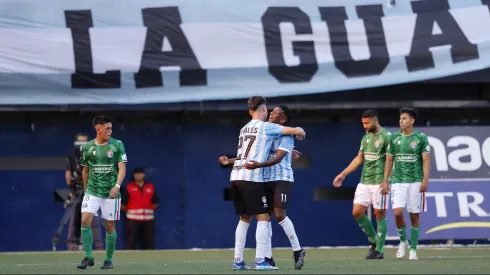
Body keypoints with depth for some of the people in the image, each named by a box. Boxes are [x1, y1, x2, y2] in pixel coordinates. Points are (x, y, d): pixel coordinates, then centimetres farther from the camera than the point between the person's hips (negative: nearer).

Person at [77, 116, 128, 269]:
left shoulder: (117, 145, -2)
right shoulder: (87, 147, 4)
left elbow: (122, 168, -6)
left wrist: (117, 185, -21)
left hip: (111, 193, -1)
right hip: (92, 191, 1)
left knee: (110, 226, 2)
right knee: (85, 220, -14)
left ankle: (109, 260, 15)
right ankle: (88, 257, -4)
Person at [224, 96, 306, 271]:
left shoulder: (245, 129, 21)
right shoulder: (265, 127, -1)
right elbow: (298, 131, 4)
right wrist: (300, 134, 28)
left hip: (236, 177, 7)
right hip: (251, 178, -7)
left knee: (244, 219, 14)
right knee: (263, 218, -3)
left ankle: (238, 261, 9)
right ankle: (260, 261, -11)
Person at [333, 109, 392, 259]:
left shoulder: (387, 137, -9)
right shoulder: (366, 138, 14)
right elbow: (359, 159, 22)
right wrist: (343, 174, 17)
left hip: (379, 183, -7)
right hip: (364, 182, 7)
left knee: (379, 214, -2)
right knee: (357, 212, 2)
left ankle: (379, 250, 5)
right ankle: (374, 241, 19)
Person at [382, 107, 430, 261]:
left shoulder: (421, 138, -1)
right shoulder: (394, 138, 7)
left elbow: (426, 160, -3)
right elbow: (389, 160, 12)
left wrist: (425, 180, -13)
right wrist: (385, 181, 6)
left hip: (415, 182, -2)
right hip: (398, 182, 2)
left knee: (414, 215, 1)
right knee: (397, 212, -12)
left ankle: (413, 249, 10)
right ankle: (403, 241, 13)